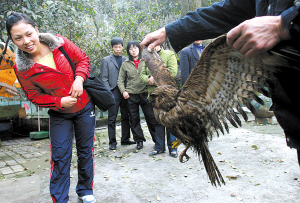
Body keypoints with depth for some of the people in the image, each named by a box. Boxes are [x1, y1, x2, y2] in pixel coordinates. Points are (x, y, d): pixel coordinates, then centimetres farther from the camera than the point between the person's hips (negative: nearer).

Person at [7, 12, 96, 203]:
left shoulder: (59, 42, -14)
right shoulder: (22, 68, -13)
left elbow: (83, 59, -3)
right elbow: (35, 96, -5)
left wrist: (79, 78, -21)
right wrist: (60, 102, -20)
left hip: (84, 107, 1)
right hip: (59, 113, -1)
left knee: (85, 149, 11)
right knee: (60, 155, 2)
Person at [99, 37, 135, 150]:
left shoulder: (126, 60, 13)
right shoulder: (106, 60, 6)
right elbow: (104, 78, 1)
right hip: (113, 93, -3)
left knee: (126, 117, 9)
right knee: (112, 118, 1)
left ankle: (125, 139, 21)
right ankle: (112, 142, 10)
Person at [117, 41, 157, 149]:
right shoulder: (125, 64, 10)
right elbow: (120, 80, 11)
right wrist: (123, 91, -3)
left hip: (145, 94, -1)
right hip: (131, 96, 2)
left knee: (151, 118, 1)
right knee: (134, 120, 7)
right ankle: (139, 140, 21)